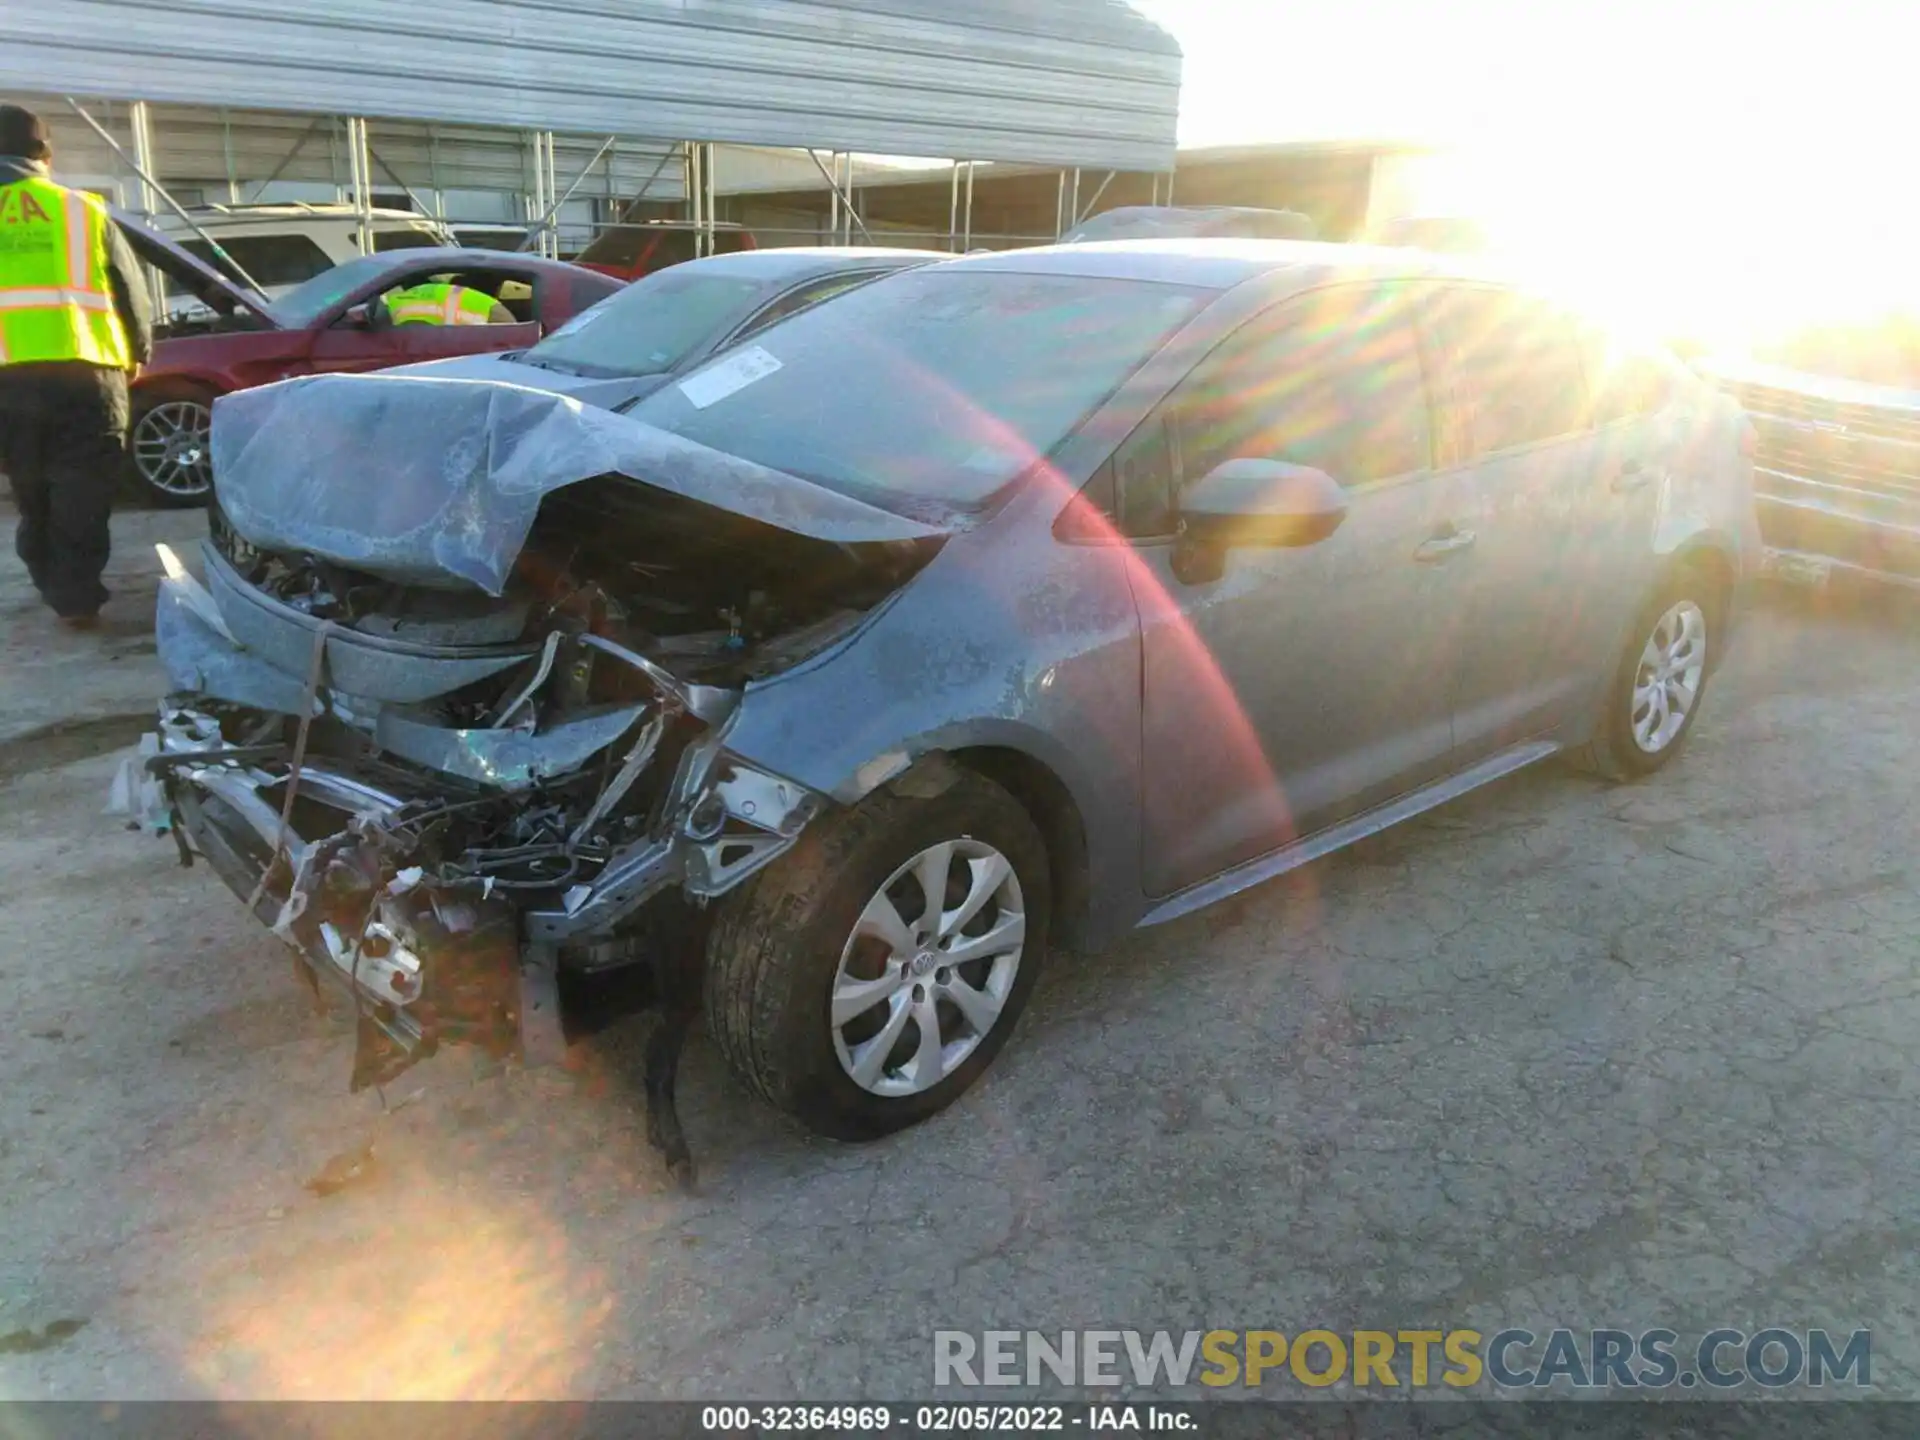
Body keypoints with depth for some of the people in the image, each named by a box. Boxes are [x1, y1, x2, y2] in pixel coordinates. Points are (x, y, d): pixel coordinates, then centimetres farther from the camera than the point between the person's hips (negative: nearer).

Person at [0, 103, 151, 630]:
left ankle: (58, 590, 24)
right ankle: (77, 597, -1)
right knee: (80, 497, 4)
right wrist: (138, 354, 30)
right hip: (80, 370, -2)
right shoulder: (82, 210, 7)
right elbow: (131, 291, 13)